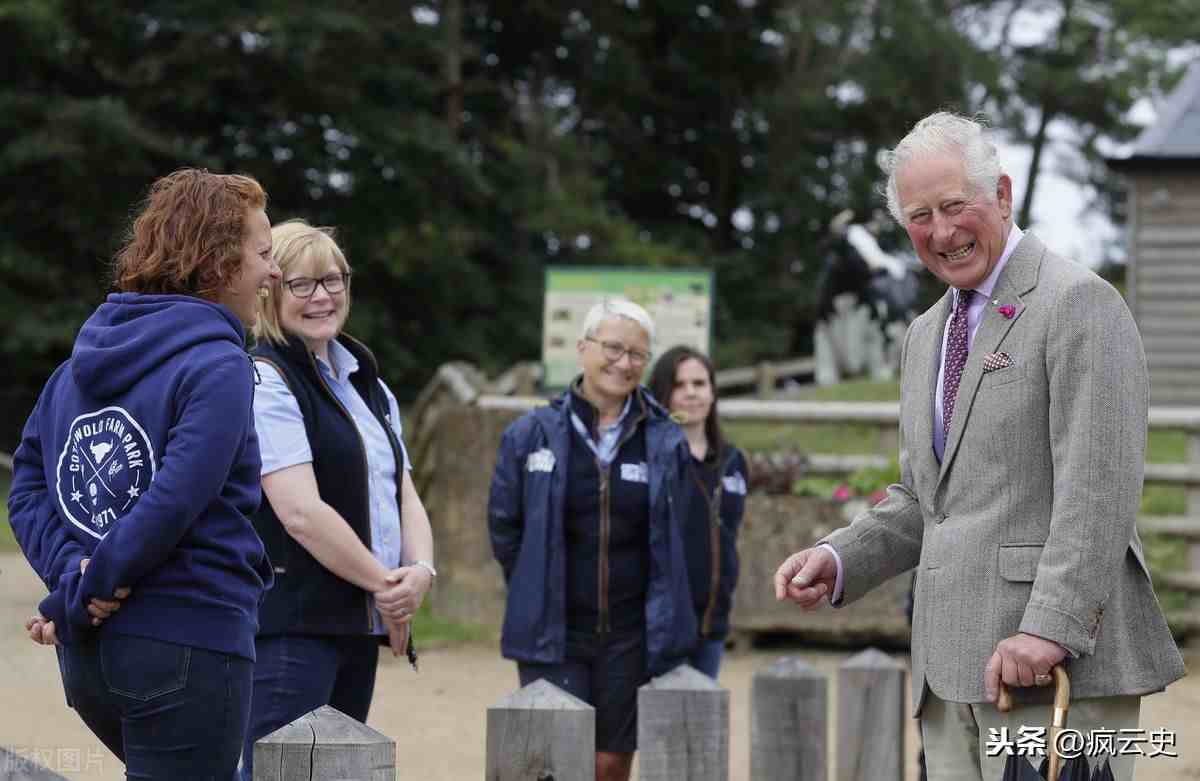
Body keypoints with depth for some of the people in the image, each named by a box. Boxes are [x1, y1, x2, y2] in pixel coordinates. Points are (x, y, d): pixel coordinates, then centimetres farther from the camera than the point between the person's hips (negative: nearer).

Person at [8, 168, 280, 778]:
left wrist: (73, 572, -6)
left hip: (86, 657, 8)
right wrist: (74, 602, -14)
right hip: (187, 646, -8)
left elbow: (27, 487, 7)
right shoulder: (218, 366, -12)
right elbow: (173, 504, -22)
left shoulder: (85, 358, 12)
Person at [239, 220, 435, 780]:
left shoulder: (368, 387, 18)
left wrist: (420, 572, -6)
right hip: (291, 624, -8)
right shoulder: (265, 382, -9)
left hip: (359, 624, 8)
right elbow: (301, 513, -17)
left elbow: (404, 497, 15)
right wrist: (386, 585, -10)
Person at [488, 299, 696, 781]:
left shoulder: (666, 443, 2)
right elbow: (504, 527, 7)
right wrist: (539, 594, 9)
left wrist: (664, 625, 8)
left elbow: (668, 542, 9)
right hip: (553, 634, -1)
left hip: (630, 634, 1)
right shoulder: (532, 435, -1)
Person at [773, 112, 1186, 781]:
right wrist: (838, 559, 8)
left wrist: (1049, 628, -22)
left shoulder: (1079, 303, -6)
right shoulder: (927, 335, 22)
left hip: (1058, 656, -8)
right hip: (952, 672, 8)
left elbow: (1099, 488, -15)